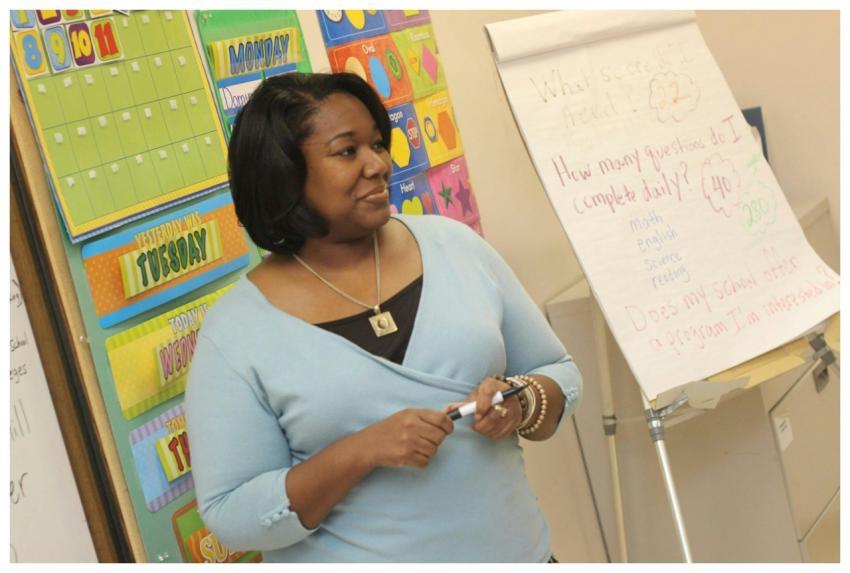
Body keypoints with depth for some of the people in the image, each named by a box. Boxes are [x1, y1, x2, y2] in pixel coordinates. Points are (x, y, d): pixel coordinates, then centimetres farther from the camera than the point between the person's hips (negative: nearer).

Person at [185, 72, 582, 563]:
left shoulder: (454, 245, -4)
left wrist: (522, 402, -18)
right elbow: (229, 515, -14)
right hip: (353, 557, -3)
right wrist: (362, 453, -25)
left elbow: (560, 375, 4)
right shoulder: (235, 332, -13)